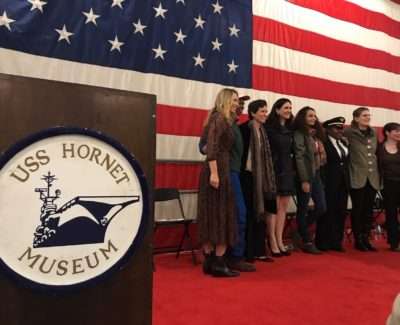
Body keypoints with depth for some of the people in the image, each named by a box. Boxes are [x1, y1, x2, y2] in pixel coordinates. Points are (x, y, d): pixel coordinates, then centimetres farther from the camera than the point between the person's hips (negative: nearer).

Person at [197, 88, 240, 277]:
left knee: (212, 217, 8)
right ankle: (218, 263, 3)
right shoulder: (219, 119, -7)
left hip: (219, 170, 9)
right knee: (221, 216, -4)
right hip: (218, 170, -9)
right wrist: (214, 173, -25)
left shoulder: (224, 120, 19)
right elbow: (211, 147, -19)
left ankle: (209, 261, 14)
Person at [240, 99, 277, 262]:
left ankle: (259, 251, 21)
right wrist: (241, 173, -16)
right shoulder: (244, 129, -9)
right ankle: (247, 252, 9)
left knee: (260, 213, 11)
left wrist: (267, 179, 14)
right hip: (248, 176, -7)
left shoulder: (262, 131, 13)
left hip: (261, 178, 7)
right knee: (249, 215, -2)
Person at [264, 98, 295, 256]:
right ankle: (273, 243, 6)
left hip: (287, 170, 7)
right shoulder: (269, 128, -7)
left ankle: (280, 241, 16)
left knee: (284, 207, 8)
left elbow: (291, 150, 16)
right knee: (274, 207, -3)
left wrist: (293, 168, 9)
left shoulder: (289, 129, 12)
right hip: (274, 170, -6)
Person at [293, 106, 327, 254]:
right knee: (303, 209, 3)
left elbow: (320, 155, 12)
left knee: (322, 207, 6)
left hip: (316, 174, 8)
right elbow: (299, 157, -15)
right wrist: (304, 180, -18)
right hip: (305, 176, -8)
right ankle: (307, 242, 13)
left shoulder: (316, 133, 14)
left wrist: (318, 174, 3)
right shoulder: (299, 133, -8)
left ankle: (302, 231, 26)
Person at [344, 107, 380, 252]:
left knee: (369, 210, 9)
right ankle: (358, 240, 14)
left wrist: (378, 175, 16)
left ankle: (366, 239, 20)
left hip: (372, 178, 5)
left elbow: (376, 154, 19)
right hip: (358, 178, -5)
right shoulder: (350, 132, -6)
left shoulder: (373, 133, 11)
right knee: (357, 210, 3)